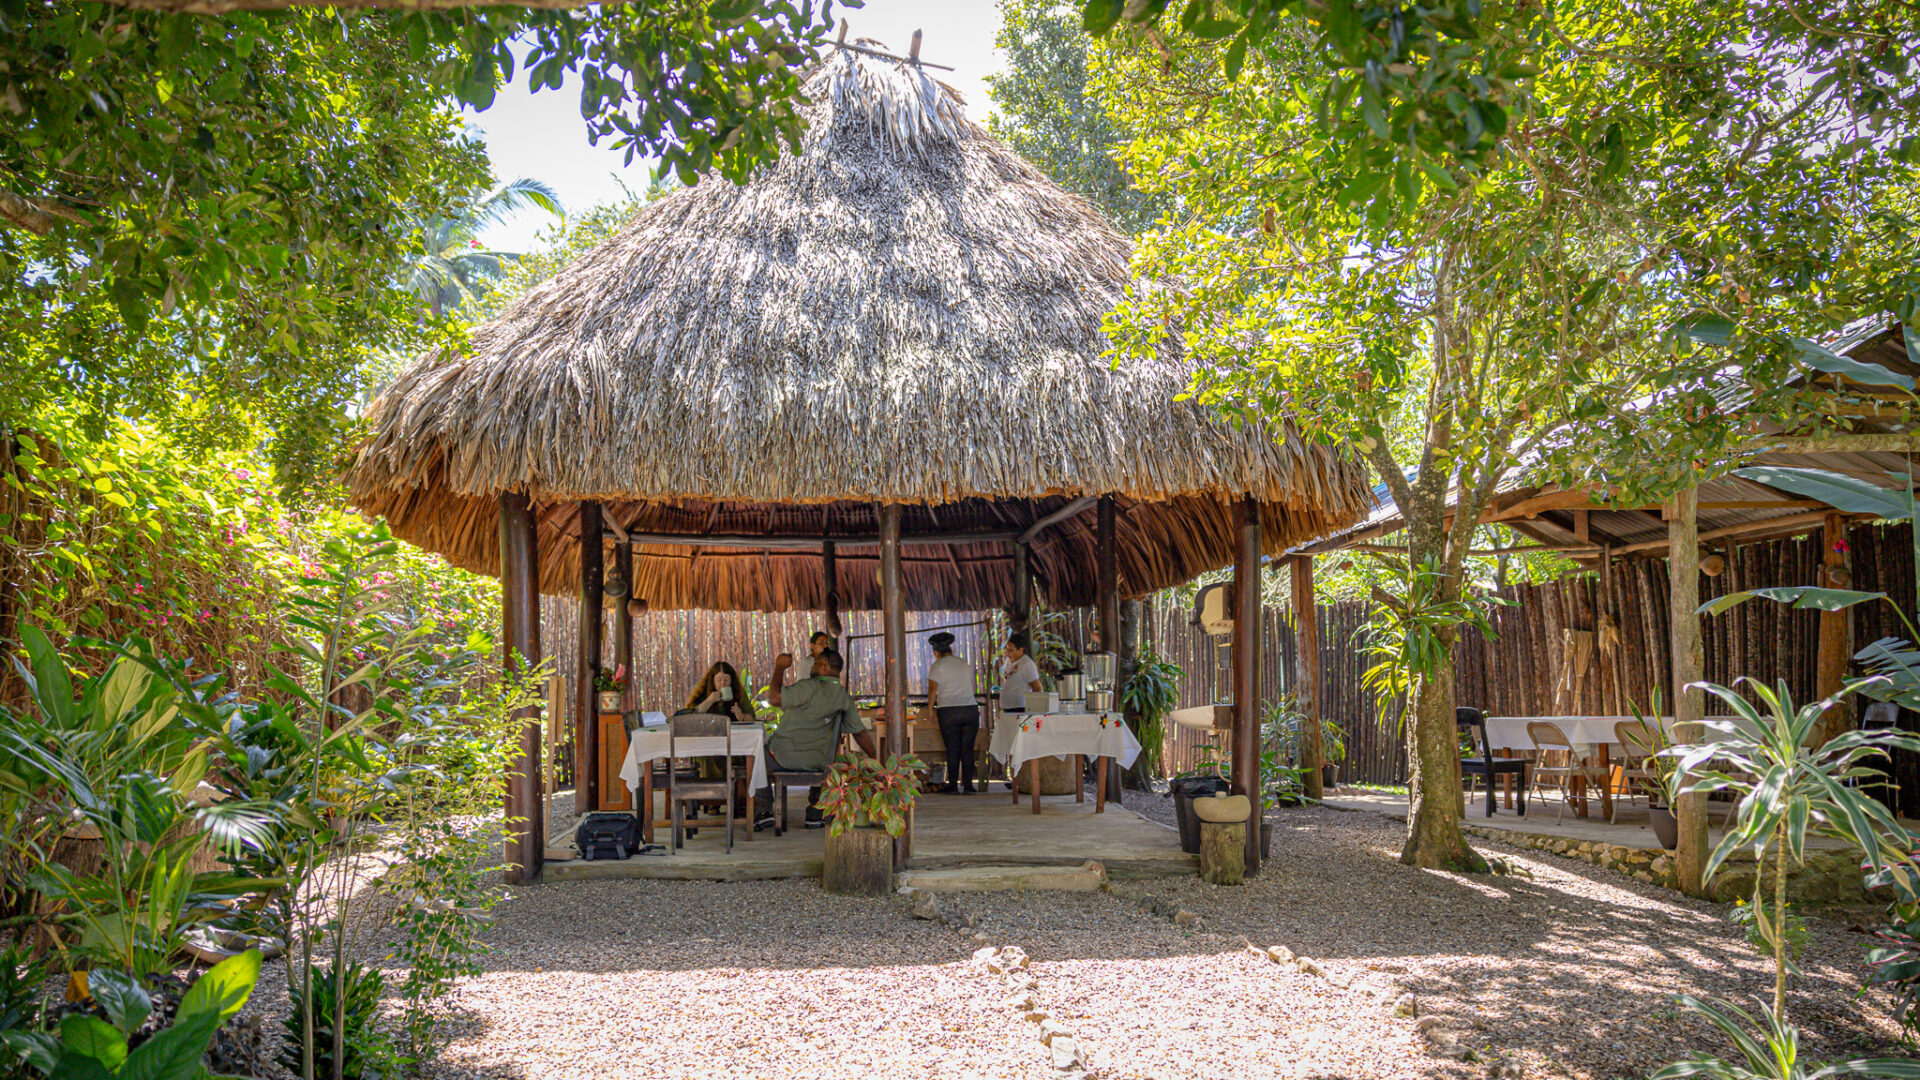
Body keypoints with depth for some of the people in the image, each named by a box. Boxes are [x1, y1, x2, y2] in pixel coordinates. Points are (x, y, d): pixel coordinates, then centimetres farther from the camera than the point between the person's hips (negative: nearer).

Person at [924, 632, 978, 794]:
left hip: (949, 711, -4)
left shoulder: (938, 666, 1)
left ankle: (952, 785, 3)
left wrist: (930, 709, 5)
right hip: (971, 708, 4)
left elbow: (933, 689, -5)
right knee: (967, 749, 5)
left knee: (952, 750, 1)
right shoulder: (965, 664, 16)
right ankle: (968, 784, 4)